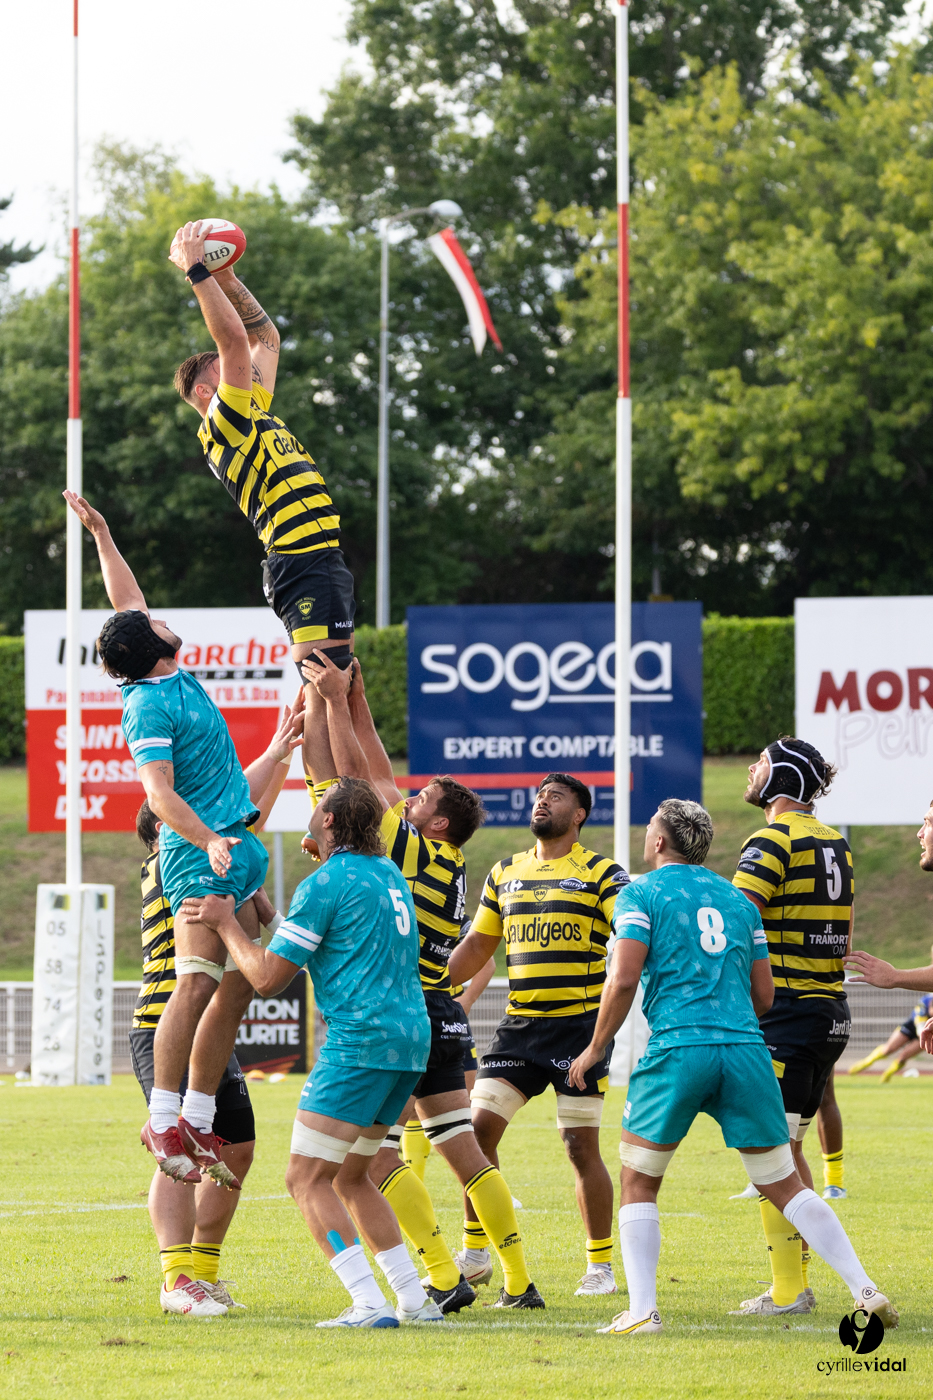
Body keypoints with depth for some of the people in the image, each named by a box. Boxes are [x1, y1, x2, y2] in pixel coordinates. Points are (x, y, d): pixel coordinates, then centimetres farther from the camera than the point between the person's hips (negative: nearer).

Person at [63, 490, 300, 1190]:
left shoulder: (171, 678, 14)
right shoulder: (151, 704, -12)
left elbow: (128, 599, 27)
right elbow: (159, 792, -19)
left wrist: (102, 534, 27)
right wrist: (209, 841, -30)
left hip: (230, 852, 10)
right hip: (199, 858, -10)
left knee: (236, 989, 7)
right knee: (198, 983, -16)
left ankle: (198, 1121, 10)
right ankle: (164, 1119, -19)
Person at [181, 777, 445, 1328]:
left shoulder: (326, 884, -10)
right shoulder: (389, 874, 16)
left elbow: (269, 977, -7)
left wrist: (227, 923, 6)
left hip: (361, 1043, -9)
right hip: (411, 1037, 9)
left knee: (308, 1178, -5)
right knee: (351, 1177, 19)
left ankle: (369, 1304, -16)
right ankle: (415, 1298, 13)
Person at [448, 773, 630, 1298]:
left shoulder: (601, 874, -2)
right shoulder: (506, 873, 14)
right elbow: (477, 946, 22)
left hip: (580, 1023, -5)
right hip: (519, 1024, 5)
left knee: (582, 1146, -4)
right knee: (478, 1129, -3)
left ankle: (602, 1265, 7)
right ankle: (475, 1253, 10)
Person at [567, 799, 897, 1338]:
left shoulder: (641, 893, 4)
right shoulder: (737, 899, 19)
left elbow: (624, 980, -7)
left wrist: (596, 1048, 5)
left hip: (676, 1050, -4)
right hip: (747, 1050, 4)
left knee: (639, 1185, 10)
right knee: (785, 1186, 8)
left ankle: (642, 1311, -2)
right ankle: (865, 1290, -3)